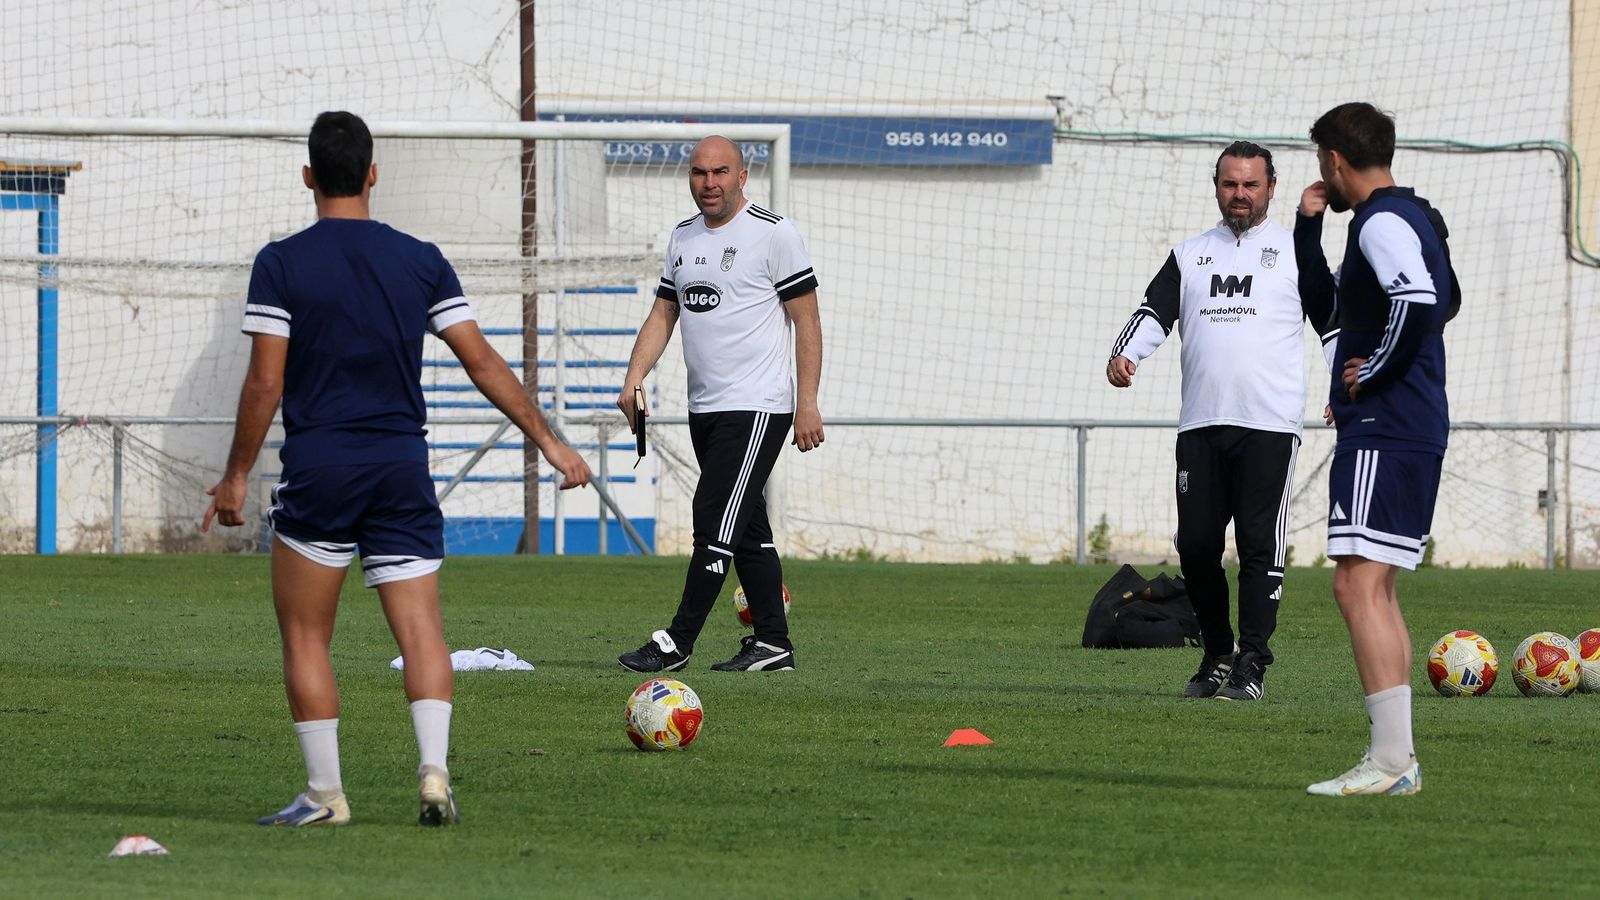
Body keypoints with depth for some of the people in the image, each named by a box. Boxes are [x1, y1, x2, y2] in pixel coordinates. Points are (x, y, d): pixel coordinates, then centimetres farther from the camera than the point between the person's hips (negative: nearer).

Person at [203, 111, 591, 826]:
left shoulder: (281, 264, -5)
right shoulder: (420, 261, 4)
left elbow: (265, 382, -8)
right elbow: (482, 362, 4)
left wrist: (237, 476, 1)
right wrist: (548, 441, 10)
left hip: (318, 470, -3)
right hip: (403, 469, 3)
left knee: (305, 638, 7)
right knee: (421, 630, 2)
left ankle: (324, 793, 4)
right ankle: (434, 770, -16)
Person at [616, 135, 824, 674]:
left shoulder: (773, 233, -7)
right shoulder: (683, 238, 14)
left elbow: (807, 320, -7)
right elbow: (663, 314, 19)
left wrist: (807, 404, -12)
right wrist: (635, 378, 2)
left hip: (758, 407, -8)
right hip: (705, 408, 8)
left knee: (716, 523, -11)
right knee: (748, 529, 10)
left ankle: (676, 643, -11)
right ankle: (772, 644, 15)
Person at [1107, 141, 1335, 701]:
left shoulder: (1296, 251, 12)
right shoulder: (1189, 256, 19)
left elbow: (1332, 321, 9)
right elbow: (1155, 312, 6)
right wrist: (1125, 354, -14)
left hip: (1270, 424, -3)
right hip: (1200, 425, 3)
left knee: (1259, 544, -8)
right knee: (1196, 545, 1)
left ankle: (1251, 666, -5)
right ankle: (1216, 655, 17)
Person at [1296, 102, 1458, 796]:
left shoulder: (1383, 222, -12)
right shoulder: (1407, 217, 20)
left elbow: (1418, 298, -32)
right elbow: (1328, 298, 35)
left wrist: (1375, 370, -19)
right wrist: (1308, 226, 22)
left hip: (1382, 435, -11)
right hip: (1414, 433, 11)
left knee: (1358, 584, -14)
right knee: (1373, 589, 14)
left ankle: (1389, 758, -20)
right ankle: (1396, 759, 14)